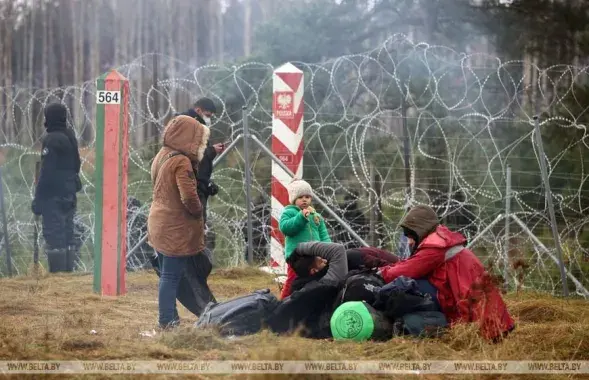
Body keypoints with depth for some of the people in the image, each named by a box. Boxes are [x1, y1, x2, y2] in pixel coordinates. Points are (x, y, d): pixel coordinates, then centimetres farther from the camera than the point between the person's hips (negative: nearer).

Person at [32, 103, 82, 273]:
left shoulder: (51, 140, -14)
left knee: (54, 237, -9)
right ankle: (68, 270, 15)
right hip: (69, 196, 9)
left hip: (53, 197, -9)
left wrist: (38, 199, -15)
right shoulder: (71, 137, 13)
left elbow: (46, 172, -18)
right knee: (67, 236, 13)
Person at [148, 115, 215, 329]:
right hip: (176, 229, -9)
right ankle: (168, 320, 1)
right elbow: (189, 197, -24)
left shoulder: (162, 156, 10)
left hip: (159, 224, 9)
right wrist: (198, 212, -5)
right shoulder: (181, 162, -18)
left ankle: (168, 318, 20)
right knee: (172, 275, -3)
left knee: (167, 274, 14)